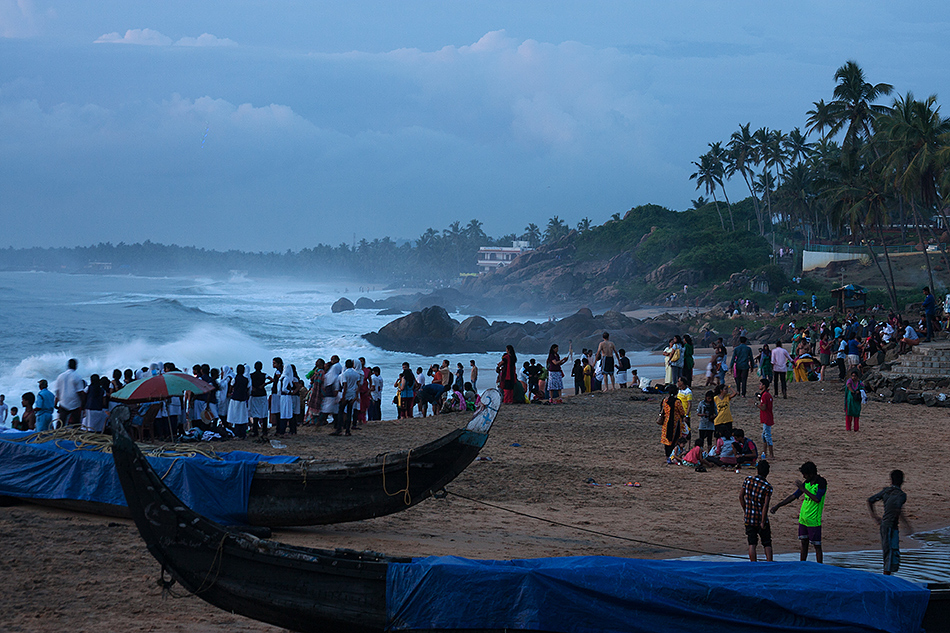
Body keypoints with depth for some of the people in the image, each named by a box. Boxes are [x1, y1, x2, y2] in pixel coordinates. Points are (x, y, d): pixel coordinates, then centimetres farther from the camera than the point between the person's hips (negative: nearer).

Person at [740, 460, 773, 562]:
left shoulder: (748, 480, -2)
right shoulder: (767, 487, -13)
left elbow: (741, 496, 7)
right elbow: (765, 506, -17)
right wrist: (763, 522, -13)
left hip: (749, 519, 3)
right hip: (761, 518, -3)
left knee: (752, 544, 7)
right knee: (767, 544, 9)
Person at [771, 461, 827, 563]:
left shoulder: (821, 483, -12)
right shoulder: (806, 483, 10)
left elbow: (817, 499, -24)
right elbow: (794, 496, 16)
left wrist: (803, 489, -19)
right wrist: (778, 506, 14)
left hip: (814, 520, -7)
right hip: (803, 518, 7)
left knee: (817, 545, -4)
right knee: (804, 543, 13)